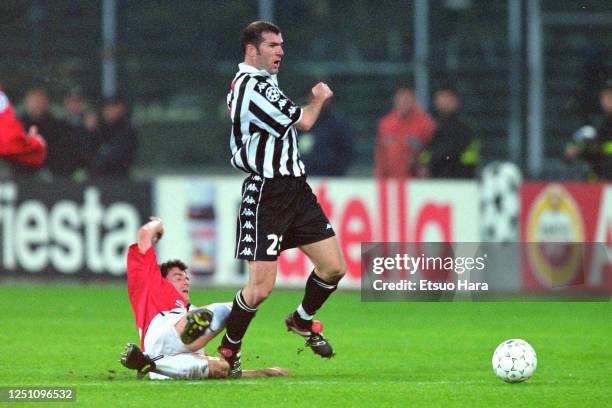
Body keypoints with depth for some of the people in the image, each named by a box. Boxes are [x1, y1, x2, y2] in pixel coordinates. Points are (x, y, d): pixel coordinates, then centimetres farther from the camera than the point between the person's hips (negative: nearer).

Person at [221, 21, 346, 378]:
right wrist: (319, 99, 7)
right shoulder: (254, 87, -18)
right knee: (262, 286, -10)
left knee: (334, 267, 5)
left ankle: (302, 321, 31)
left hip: (295, 187, 10)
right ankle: (229, 349, 9)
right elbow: (303, 123, -13)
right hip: (266, 193, -10)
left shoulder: (257, 81, 15)